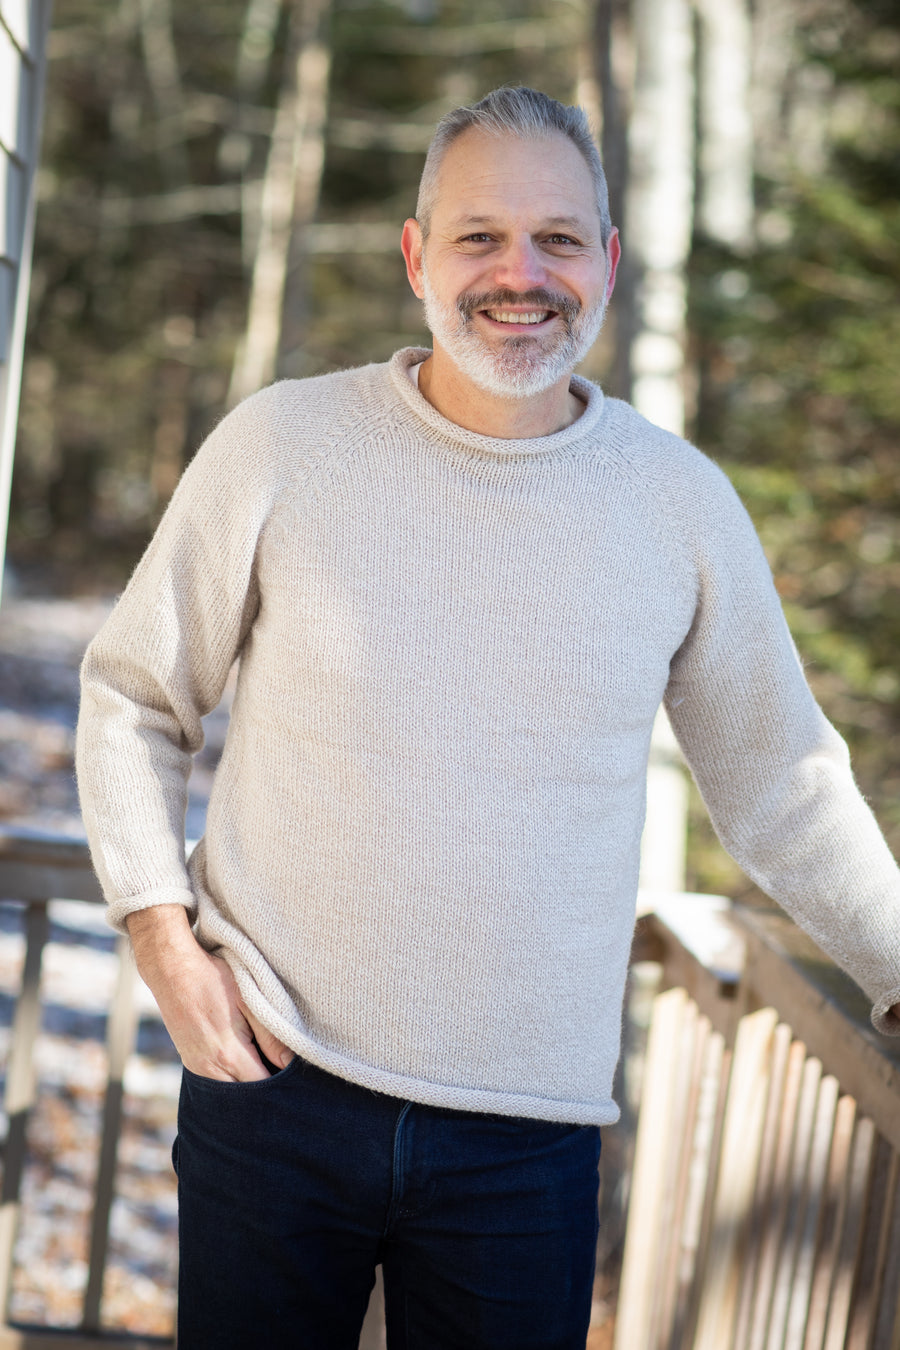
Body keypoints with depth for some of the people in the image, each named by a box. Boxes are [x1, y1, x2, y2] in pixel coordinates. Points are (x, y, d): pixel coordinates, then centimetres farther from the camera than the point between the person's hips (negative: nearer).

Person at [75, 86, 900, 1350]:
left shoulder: (681, 501, -1)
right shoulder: (280, 447, -5)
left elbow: (778, 780, 10)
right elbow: (135, 693, 6)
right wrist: (162, 934, -4)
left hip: (530, 1128, 1)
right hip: (274, 1075, 0)